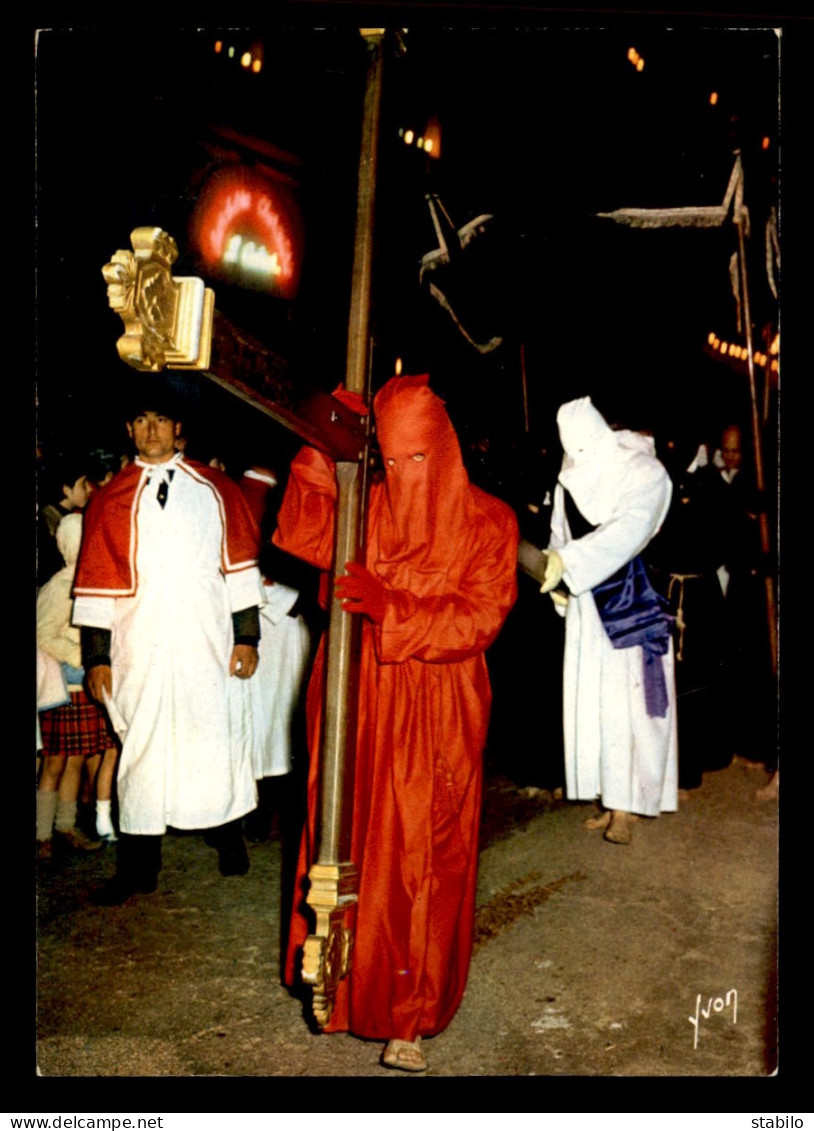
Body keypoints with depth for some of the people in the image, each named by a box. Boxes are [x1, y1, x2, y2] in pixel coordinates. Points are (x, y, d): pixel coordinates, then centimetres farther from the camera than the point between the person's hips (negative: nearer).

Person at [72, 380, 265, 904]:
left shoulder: (214, 489, 8)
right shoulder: (111, 499, 9)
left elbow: (239, 564, 7)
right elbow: (97, 580, 7)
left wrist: (247, 636, 2)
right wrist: (97, 655, 3)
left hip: (205, 643, -1)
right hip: (140, 645, 1)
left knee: (211, 735, 3)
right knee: (141, 743, 5)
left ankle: (229, 833, 26)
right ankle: (140, 866, 15)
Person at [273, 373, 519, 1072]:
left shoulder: (486, 523, -3)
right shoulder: (367, 504, 5)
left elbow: (479, 619, -11)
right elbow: (306, 538, -7)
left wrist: (390, 608, -22)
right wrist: (323, 455, -15)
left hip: (437, 716, -2)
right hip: (362, 703, 3)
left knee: (424, 857, 3)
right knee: (354, 842, 10)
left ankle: (409, 1019, 17)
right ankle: (348, 978, 32)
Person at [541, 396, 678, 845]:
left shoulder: (644, 472, -9)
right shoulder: (570, 478, 7)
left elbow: (628, 530, -23)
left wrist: (568, 563, -27)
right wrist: (555, 575, -3)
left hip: (631, 602, -5)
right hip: (587, 606, 5)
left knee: (631, 702, -4)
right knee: (592, 702, 6)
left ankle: (626, 806, 5)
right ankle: (612, 800, 16)